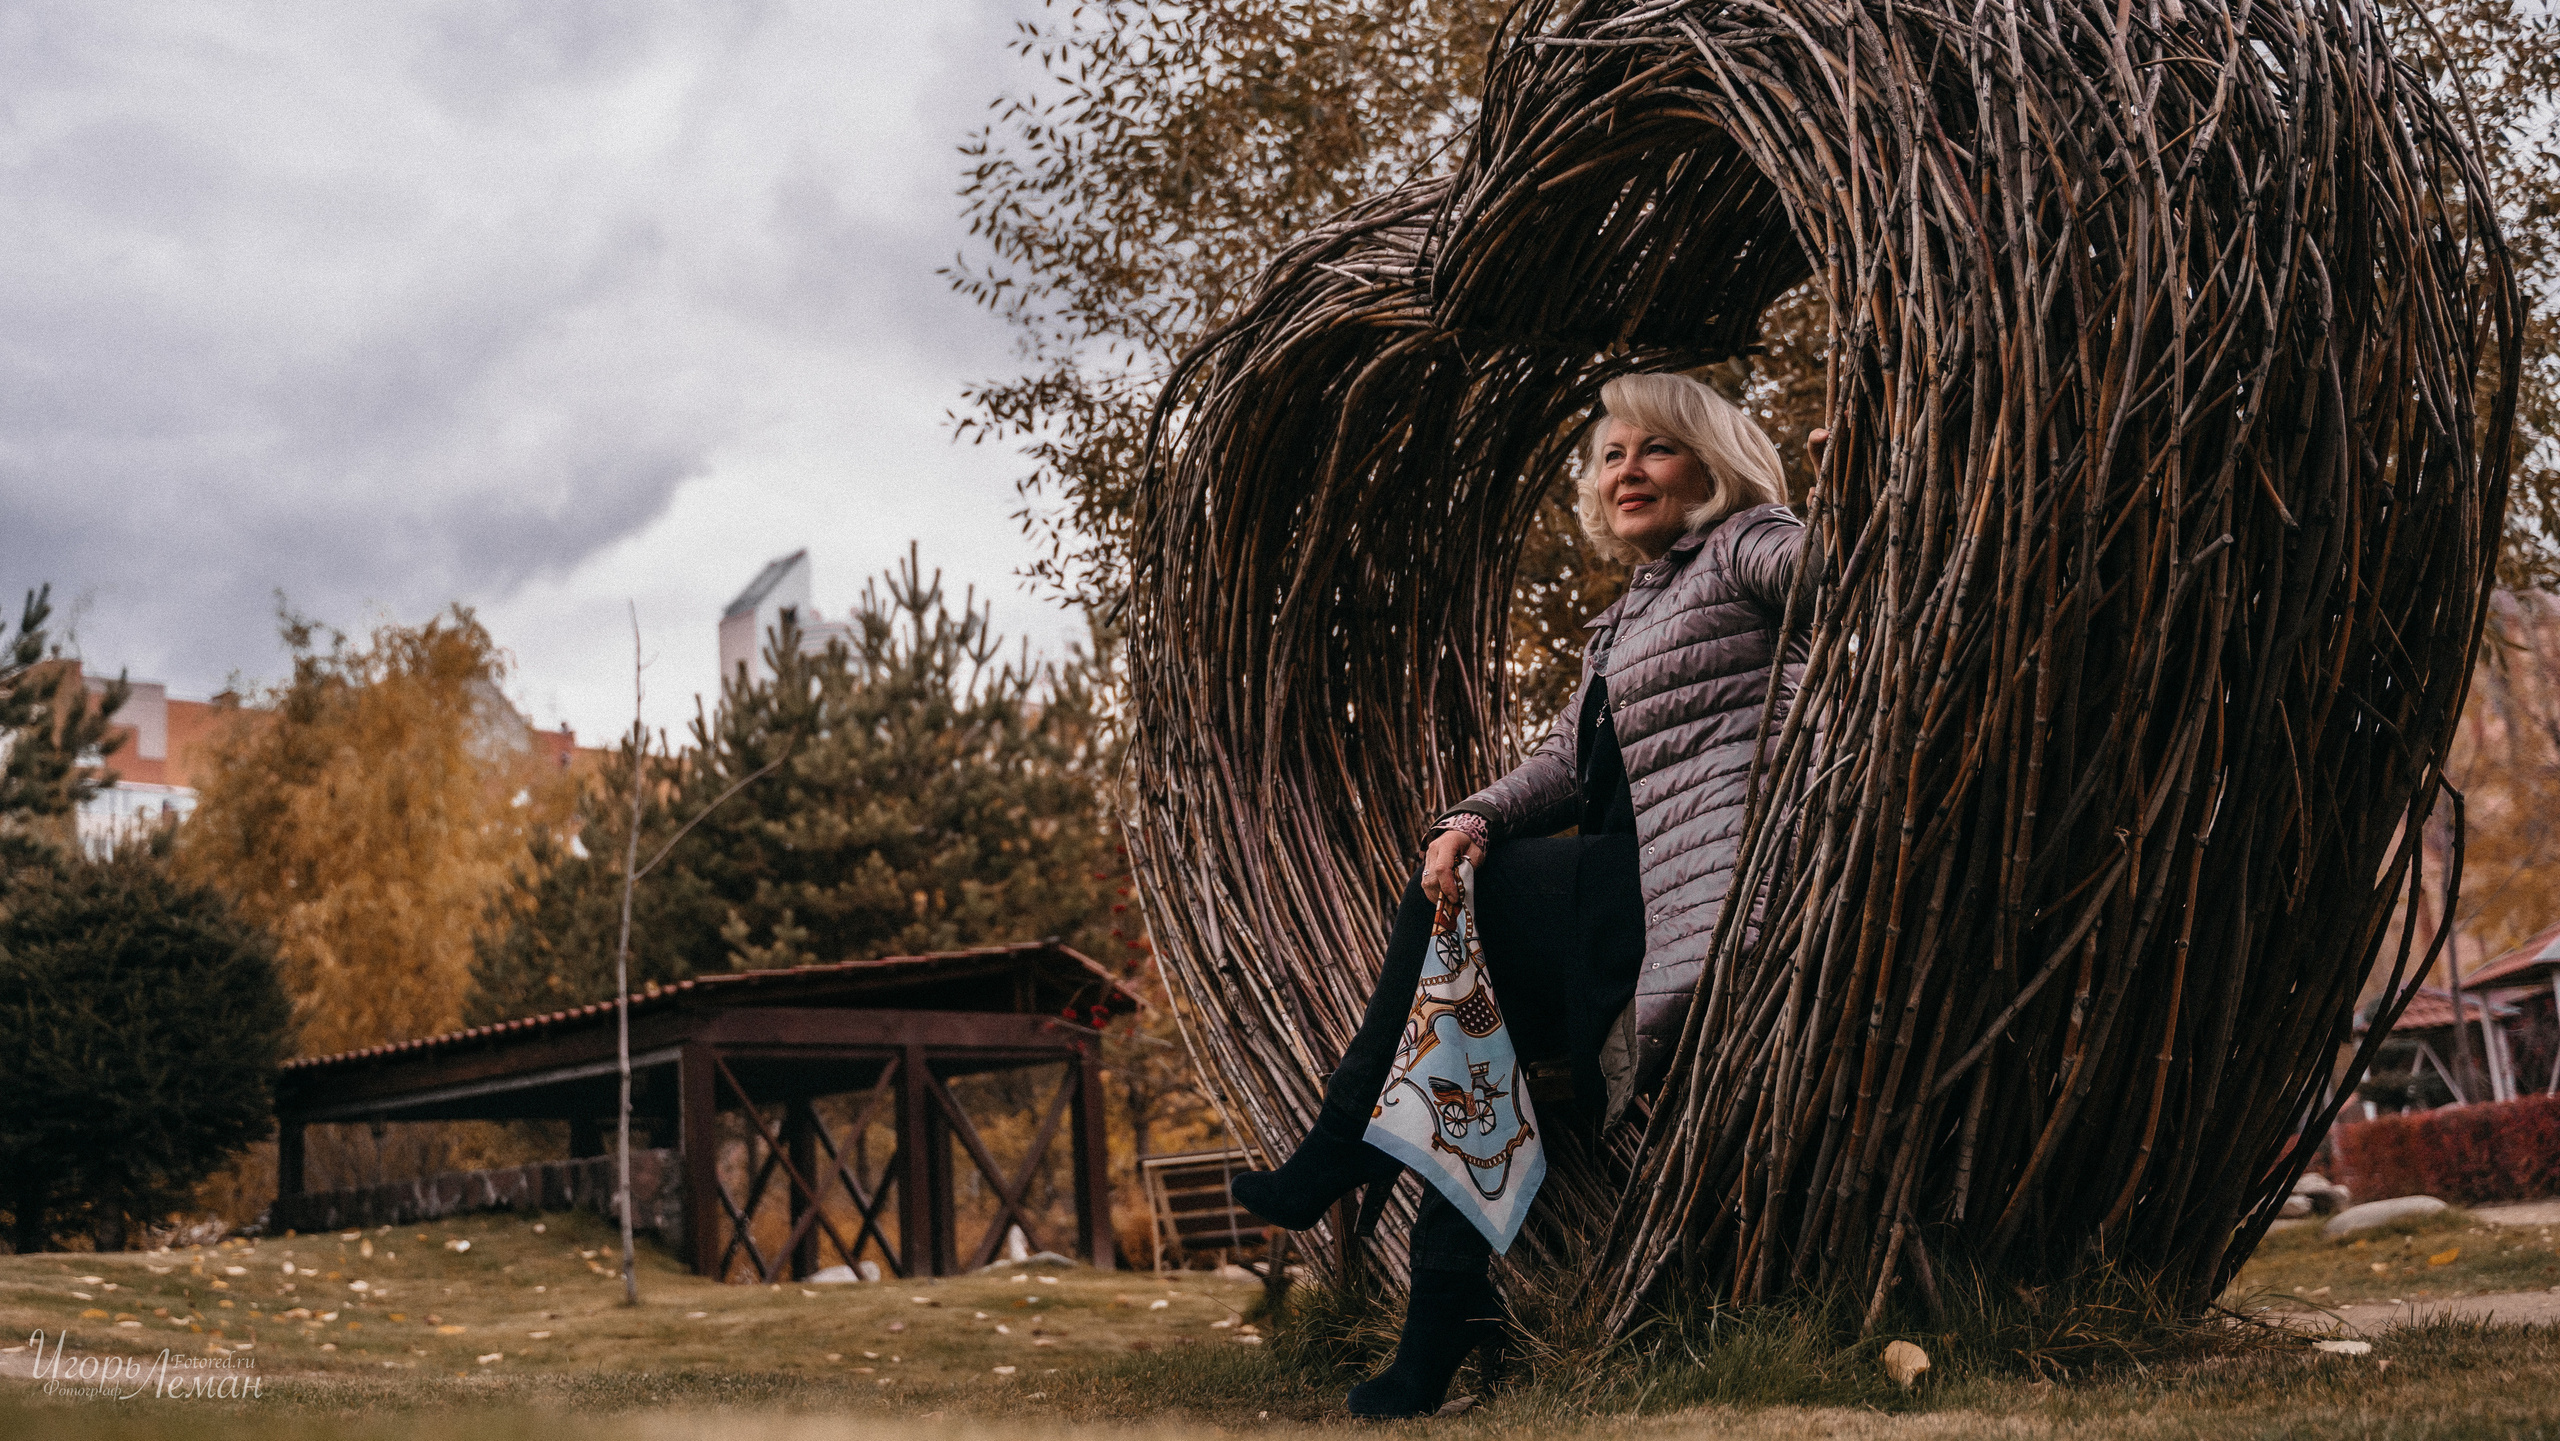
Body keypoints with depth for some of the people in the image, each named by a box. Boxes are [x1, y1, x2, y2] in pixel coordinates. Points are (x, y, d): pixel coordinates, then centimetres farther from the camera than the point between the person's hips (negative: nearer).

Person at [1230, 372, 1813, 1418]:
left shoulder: (1748, 546, 3)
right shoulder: (1621, 623, 27)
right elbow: (1566, 762, 19)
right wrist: (1474, 820, 1)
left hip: (1709, 883, -8)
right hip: (1633, 883, 8)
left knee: (1448, 904, -6)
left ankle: (1337, 1164, 7)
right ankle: (1451, 1314, 1)